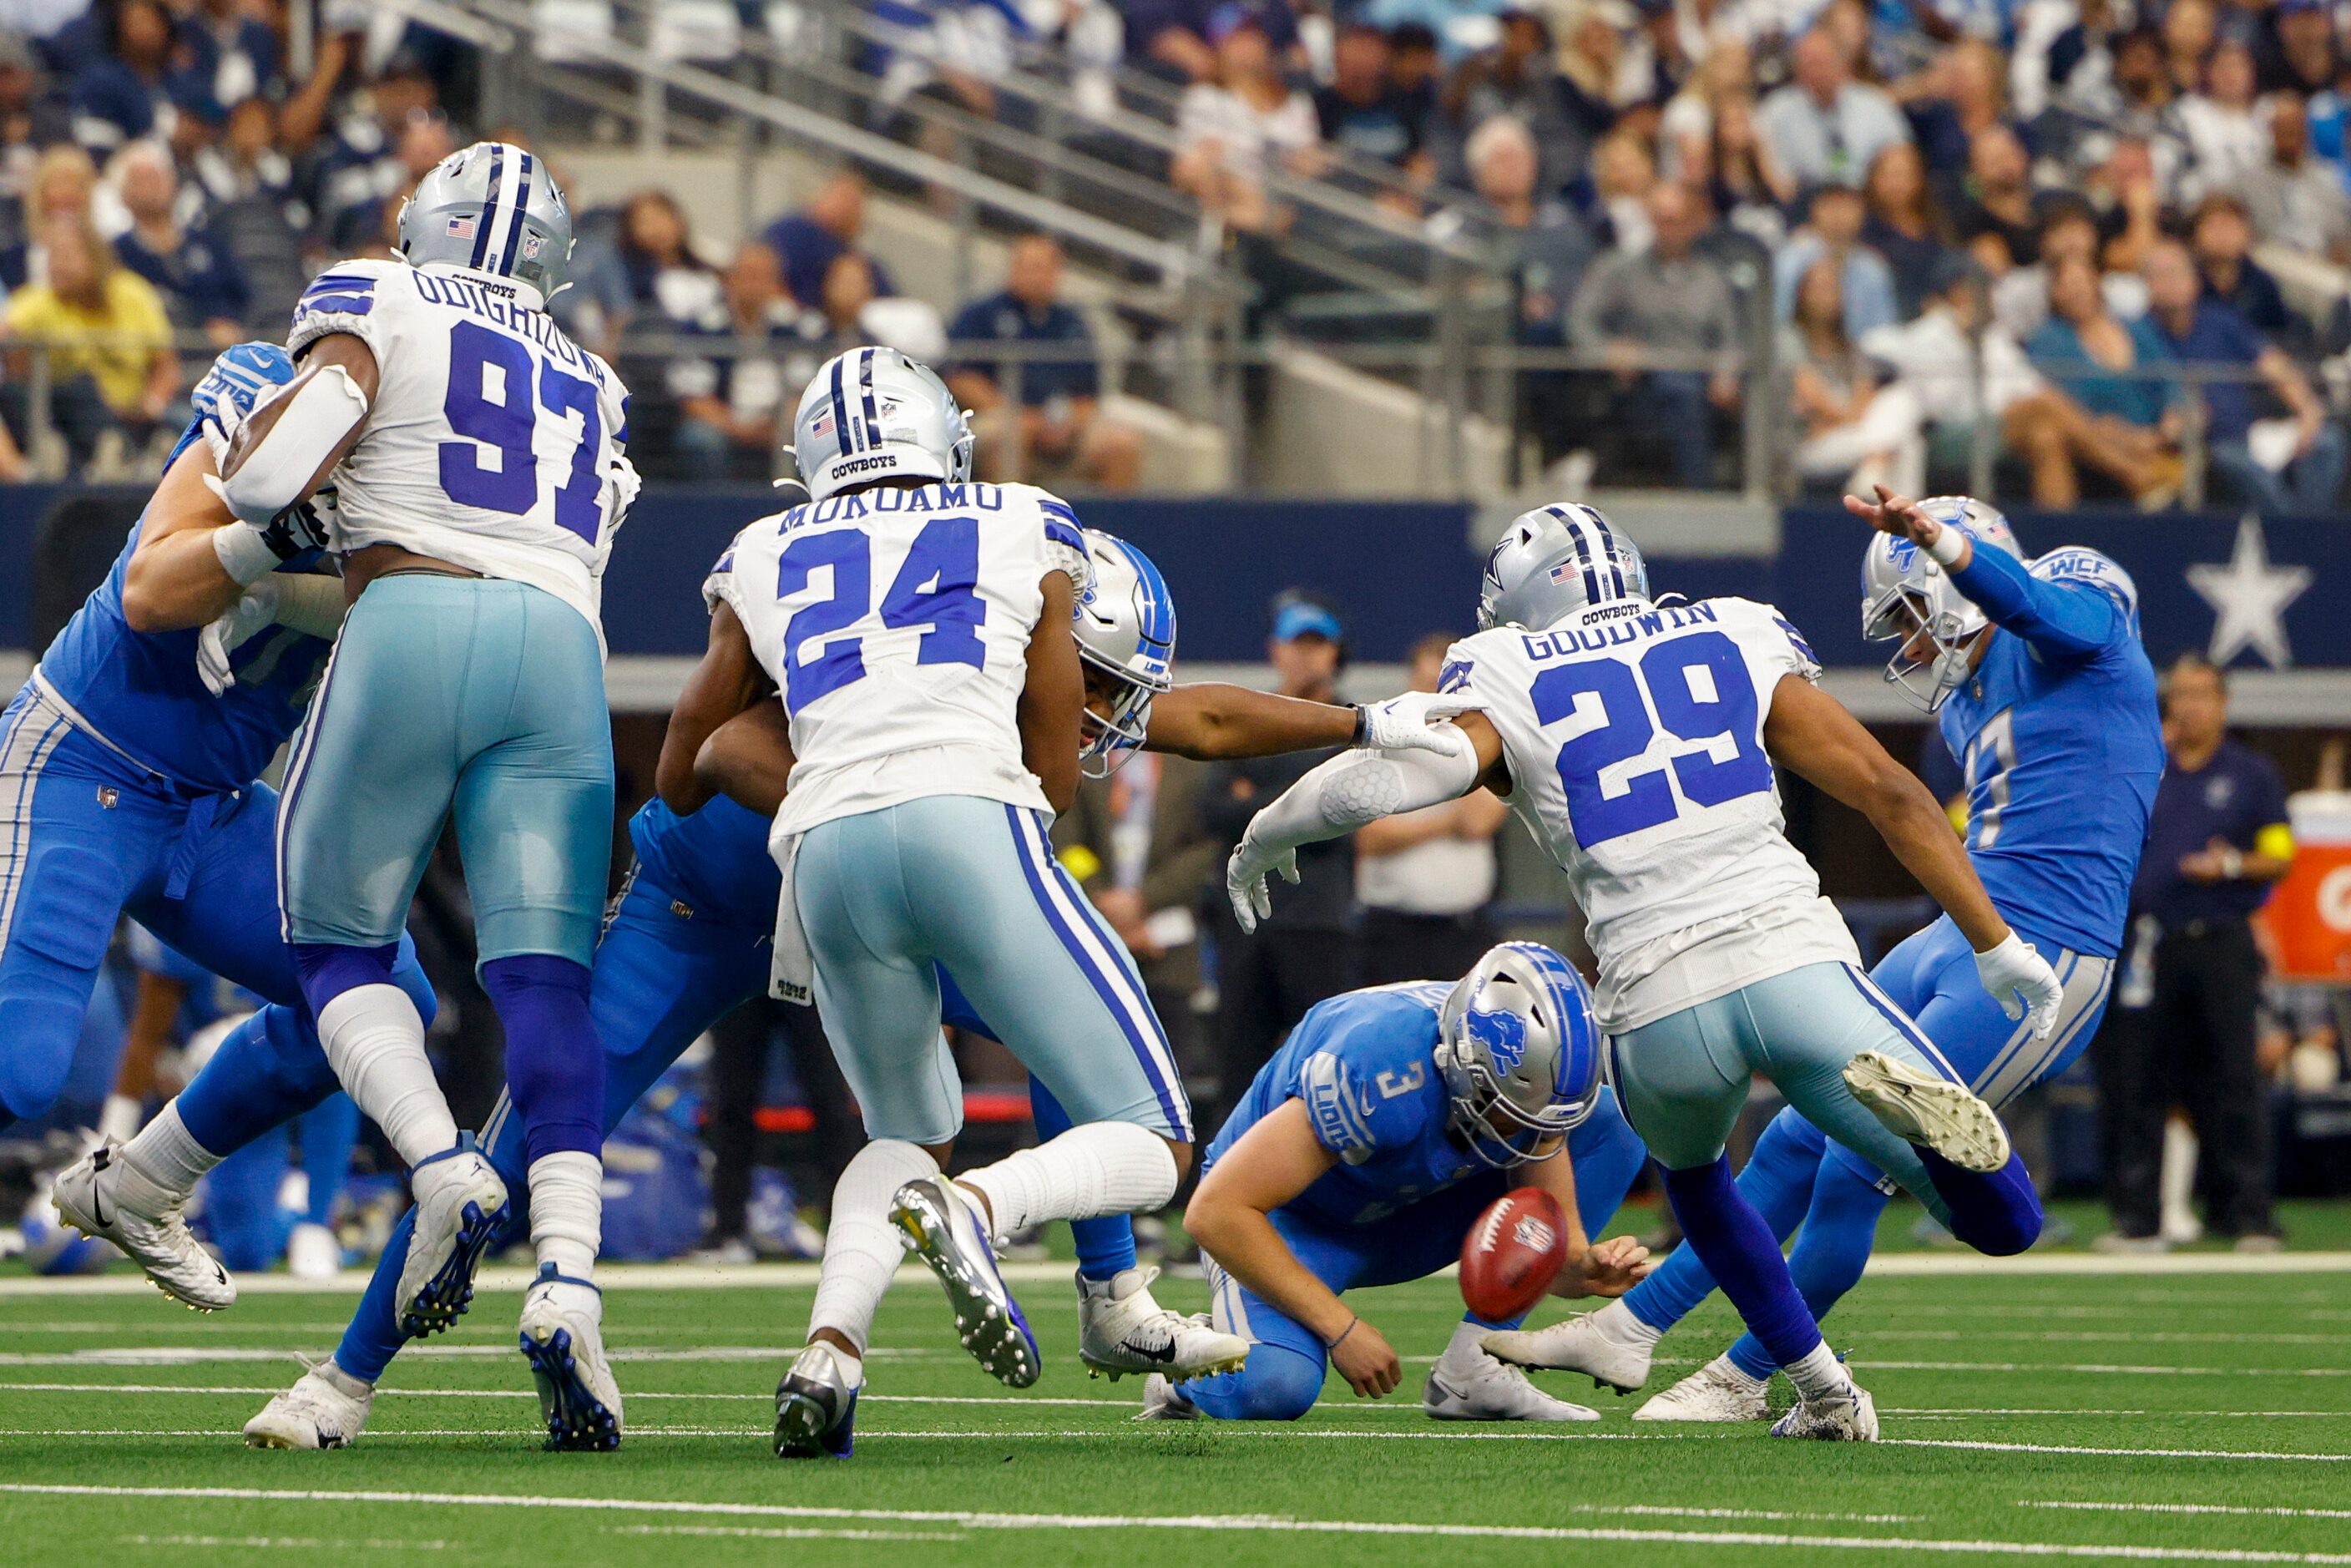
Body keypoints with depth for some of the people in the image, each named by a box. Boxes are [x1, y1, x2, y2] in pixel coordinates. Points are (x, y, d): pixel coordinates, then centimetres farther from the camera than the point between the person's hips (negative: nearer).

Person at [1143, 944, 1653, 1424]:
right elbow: (1215, 1212, -35)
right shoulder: (1379, 1071, -36)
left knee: (1606, 1126, -10)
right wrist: (1342, 1329, -33)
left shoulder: (1528, 1075, -18)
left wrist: (1585, 1269, -33)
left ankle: (1471, 1369, -11)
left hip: (1401, 1220, 6)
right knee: (1272, 1387, -38)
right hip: (1284, 1219, -6)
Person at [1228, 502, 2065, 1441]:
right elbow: (1890, 793, 14)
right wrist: (1998, 947, 19)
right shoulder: (1736, 644, 18)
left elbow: (1372, 783, -3)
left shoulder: (1509, 689, 11)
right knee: (2004, 1222, 6)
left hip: (1661, 1003, 0)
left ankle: (1824, 1391, 27)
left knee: (1692, 1177, 36)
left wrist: (1261, 843, 18)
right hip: (1795, 961, 0)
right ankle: (1901, 1097, -26)